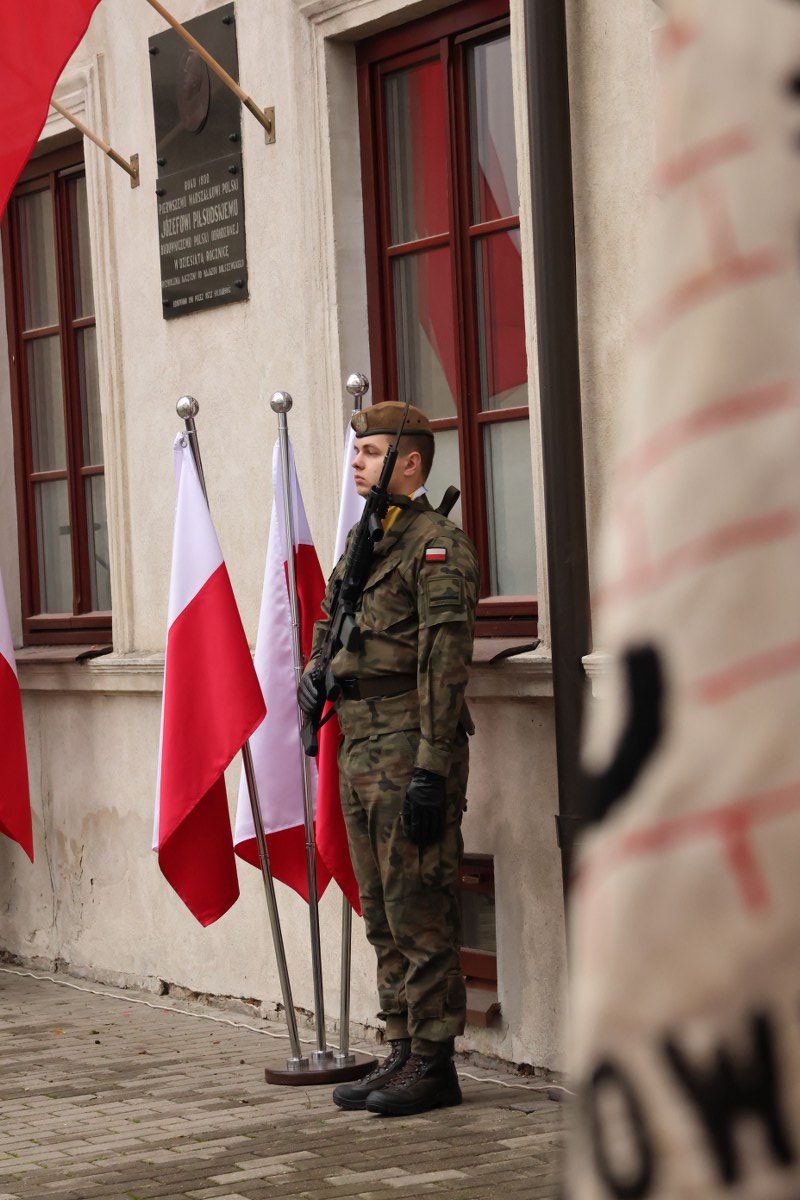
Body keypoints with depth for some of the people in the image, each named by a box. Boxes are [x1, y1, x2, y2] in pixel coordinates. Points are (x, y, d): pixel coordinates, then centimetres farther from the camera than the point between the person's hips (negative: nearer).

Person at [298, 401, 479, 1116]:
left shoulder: (438, 546, -10)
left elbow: (446, 662, -16)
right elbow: (332, 620, 31)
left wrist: (431, 770, -21)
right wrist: (315, 672, 7)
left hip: (410, 753, -9)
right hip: (359, 748, 9)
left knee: (420, 913, -6)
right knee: (384, 916, 13)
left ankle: (434, 1064, -1)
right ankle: (404, 1053, 20)